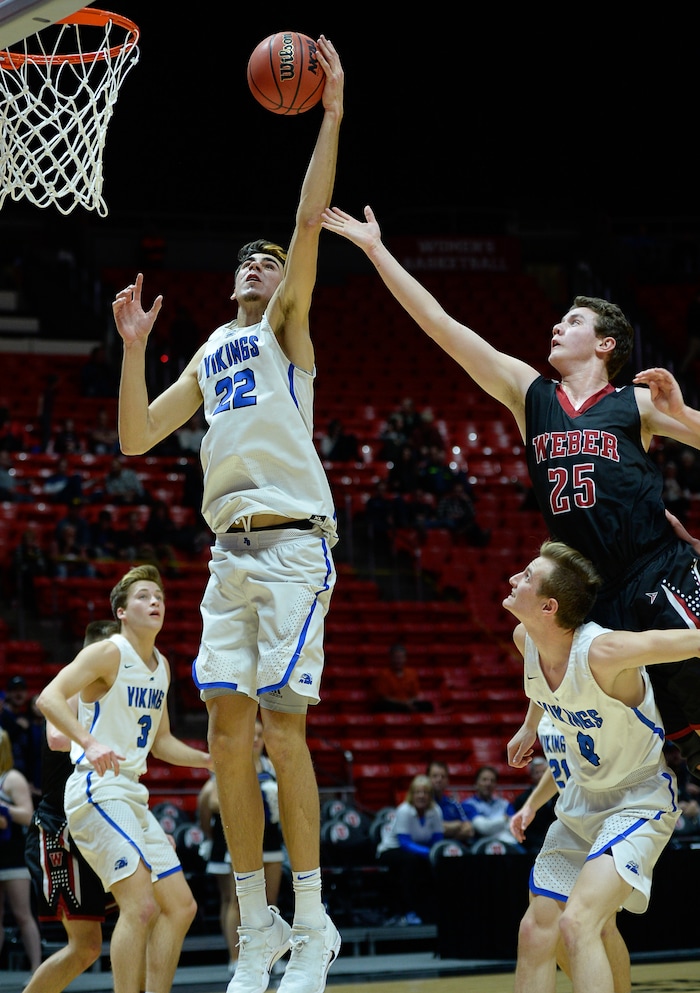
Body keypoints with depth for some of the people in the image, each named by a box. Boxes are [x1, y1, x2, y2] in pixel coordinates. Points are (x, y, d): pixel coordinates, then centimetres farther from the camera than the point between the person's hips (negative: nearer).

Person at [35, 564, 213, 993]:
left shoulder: (161, 666, 15)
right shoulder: (108, 654, -10)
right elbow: (49, 697, -24)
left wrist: (208, 760, 13)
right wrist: (89, 742, -38)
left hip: (132, 795, 9)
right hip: (97, 790, -9)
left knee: (181, 907, 8)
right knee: (141, 905, -21)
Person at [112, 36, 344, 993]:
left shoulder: (287, 328, 7)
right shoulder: (208, 356, 24)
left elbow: (310, 222, -7)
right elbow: (136, 437, 20)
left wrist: (332, 115, -13)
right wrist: (133, 347, 11)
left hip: (294, 544, -6)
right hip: (231, 550, 6)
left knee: (282, 727, -12)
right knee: (228, 732, 0)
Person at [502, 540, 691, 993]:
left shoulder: (603, 651, -32)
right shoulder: (526, 640, -7)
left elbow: (694, 640, -27)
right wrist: (531, 728, 33)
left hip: (640, 799, -8)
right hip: (583, 799, 8)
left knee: (577, 922, -27)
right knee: (537, 932, 5)